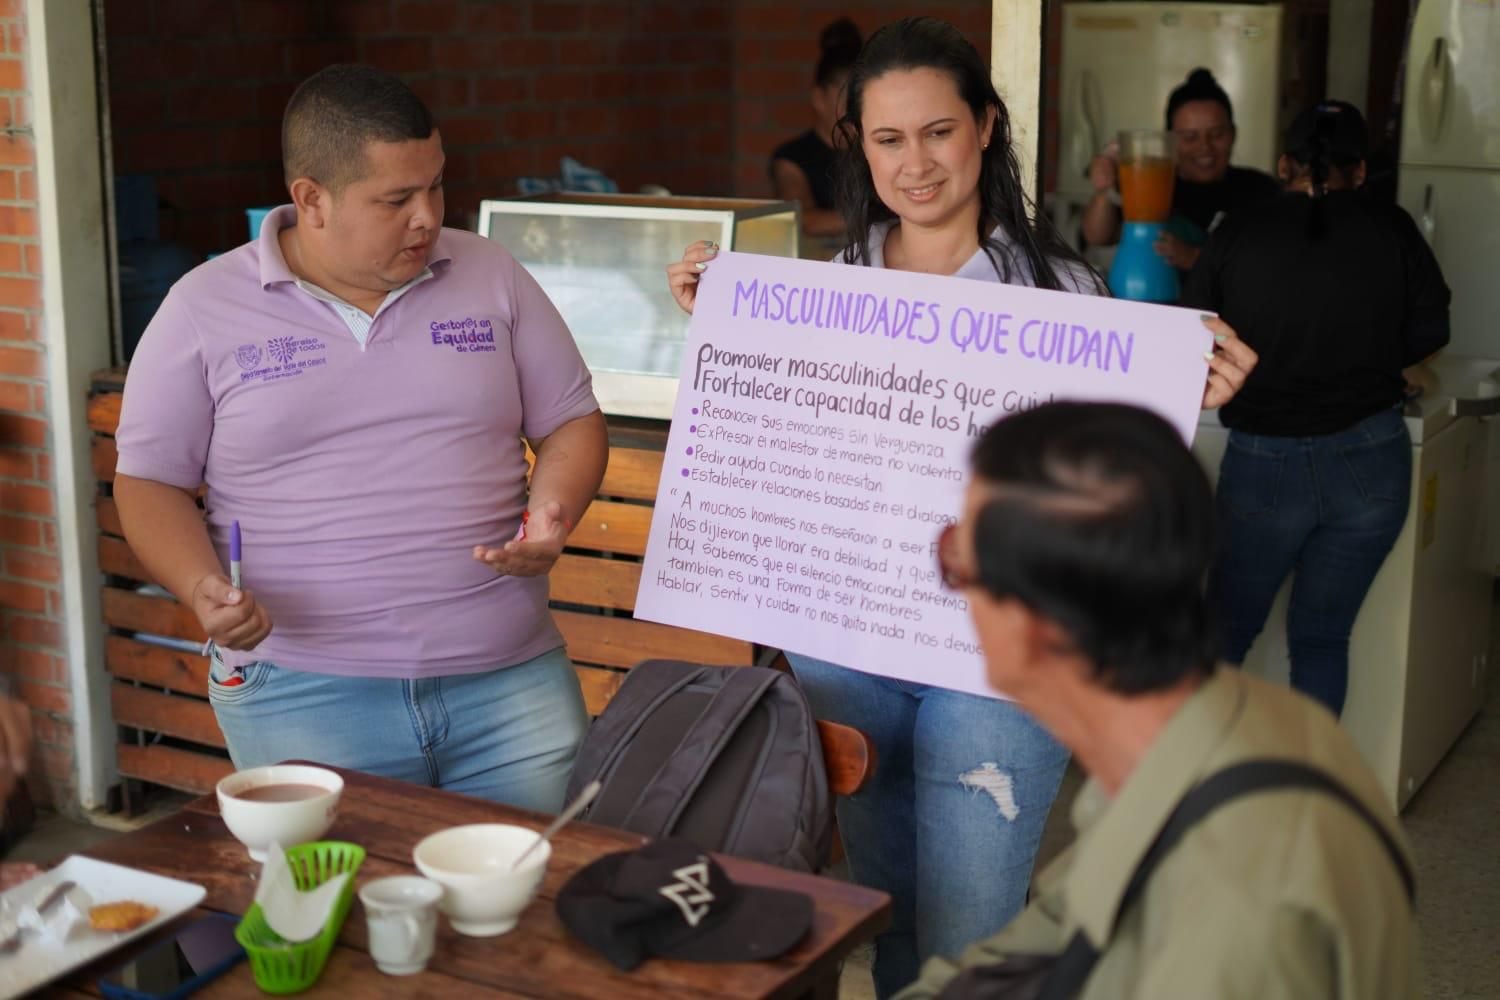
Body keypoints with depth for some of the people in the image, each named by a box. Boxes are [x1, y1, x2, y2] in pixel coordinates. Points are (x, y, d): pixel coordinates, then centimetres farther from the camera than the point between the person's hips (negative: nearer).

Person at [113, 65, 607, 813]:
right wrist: (202, 586, -13)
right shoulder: (204, 309, 1)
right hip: (302, 690, -2)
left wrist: (553, 511, -10)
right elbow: (151, 480, 5)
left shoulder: (491, 277, 6)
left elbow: (571, 420, 11)